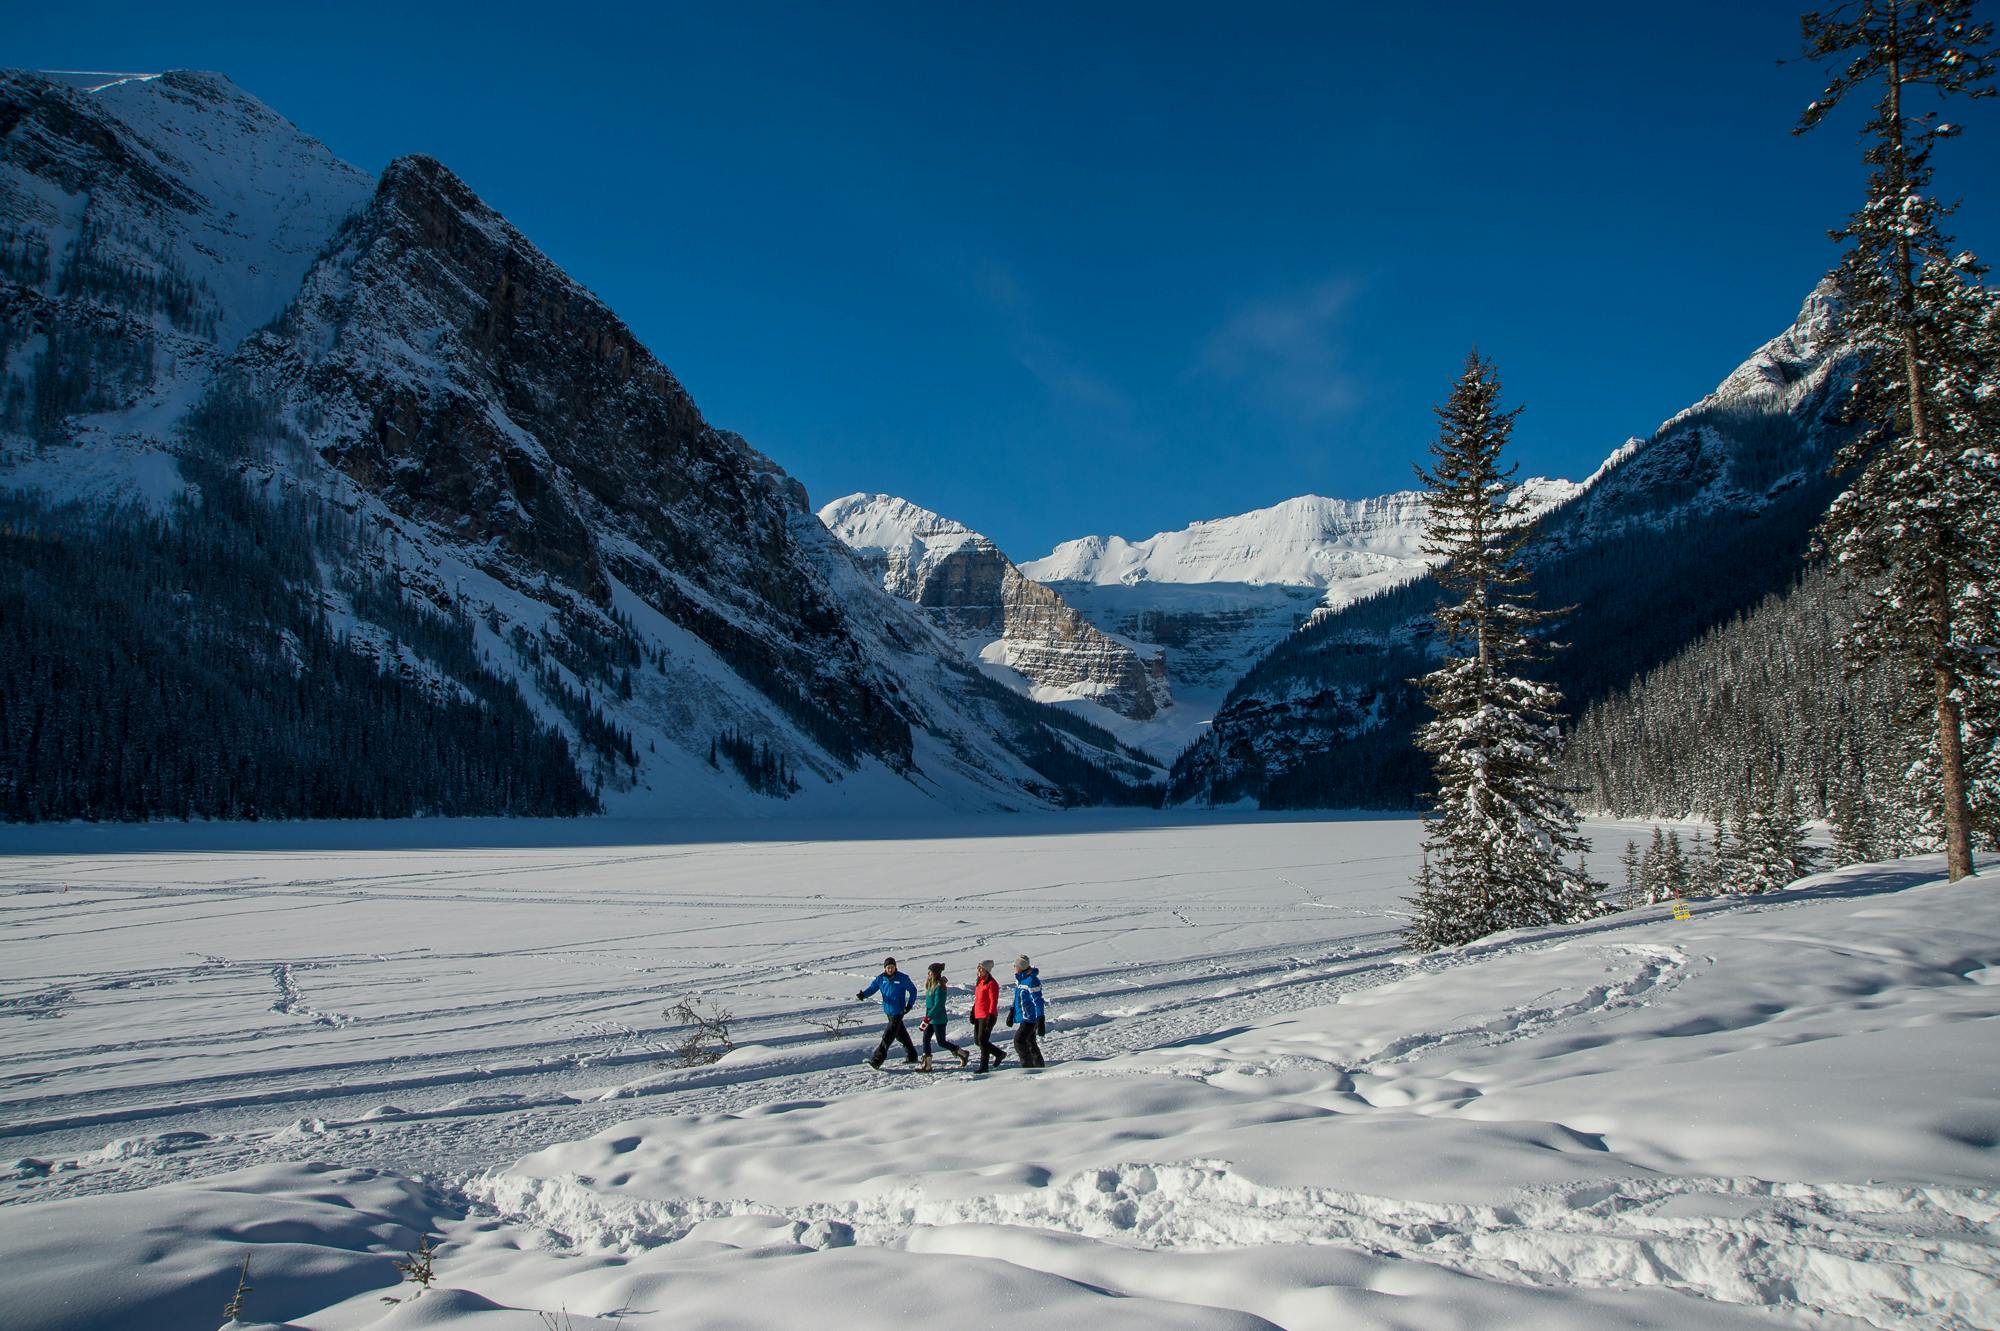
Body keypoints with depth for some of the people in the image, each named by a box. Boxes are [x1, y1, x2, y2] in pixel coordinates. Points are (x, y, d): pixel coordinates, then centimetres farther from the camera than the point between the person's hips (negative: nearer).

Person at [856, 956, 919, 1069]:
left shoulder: (903, 978, -10)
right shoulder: (881, 978, 1)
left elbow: (913, 990, 0)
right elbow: (872, 988, -2)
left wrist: (910, 1005, -7)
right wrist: (863, 994, -23)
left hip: (898, 1012, -6)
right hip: (888, 1011, 6)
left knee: (887, 1036, -11)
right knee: (901, 1034, 17)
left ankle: (877, 1061, -13)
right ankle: (911, 1056, 31)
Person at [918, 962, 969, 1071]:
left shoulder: (939, 987, -20)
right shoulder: (931, 985, 7)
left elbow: (937, 1005, -24)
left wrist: (927, 1018, -24)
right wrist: (927, 1018, 18)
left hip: (938, 1020, -9)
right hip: (931, 1018, 9)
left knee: (941, 1042, 1)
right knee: (926, 1039, 4)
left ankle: (963, 1054, 16)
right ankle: (927, 1065, 8)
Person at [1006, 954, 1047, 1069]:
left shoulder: (1032, 981, -21)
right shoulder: (1019, 979, 8)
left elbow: (1038, 1002, -21)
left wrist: (1040, 1020, -22)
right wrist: (1012, 1012, 24)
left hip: (1030, 1018, -9)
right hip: (1023, 1017, 9)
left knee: (1019, 1040, -14)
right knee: (1031, 1043, 15)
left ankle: (1028, 1066, -7)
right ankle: (1039, 1067, 24)